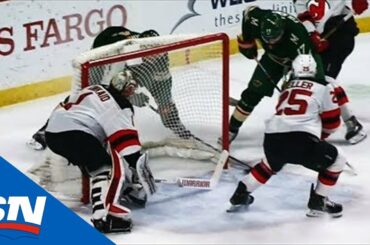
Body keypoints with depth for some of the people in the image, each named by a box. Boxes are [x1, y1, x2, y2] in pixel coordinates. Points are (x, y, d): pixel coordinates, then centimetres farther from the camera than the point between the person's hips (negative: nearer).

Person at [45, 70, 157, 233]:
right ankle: (106, 215, -35)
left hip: (52, 130, 10)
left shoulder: (94, 90, 27)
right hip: (73, 134, -10)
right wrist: (137, 163, -17)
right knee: (107, 168, -15)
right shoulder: (119, 105, 0)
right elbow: (124, 137, -13)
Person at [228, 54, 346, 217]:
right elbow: (332, 121, 13)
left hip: (272, 138, 6)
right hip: (301, 140, -6)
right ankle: (318, 203, 12)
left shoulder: (287, 87, 26)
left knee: (270, 164, 38)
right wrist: (322, 134, 35)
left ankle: (240, 195, 40)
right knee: (336, 161, 15)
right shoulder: (323, 87, 10)